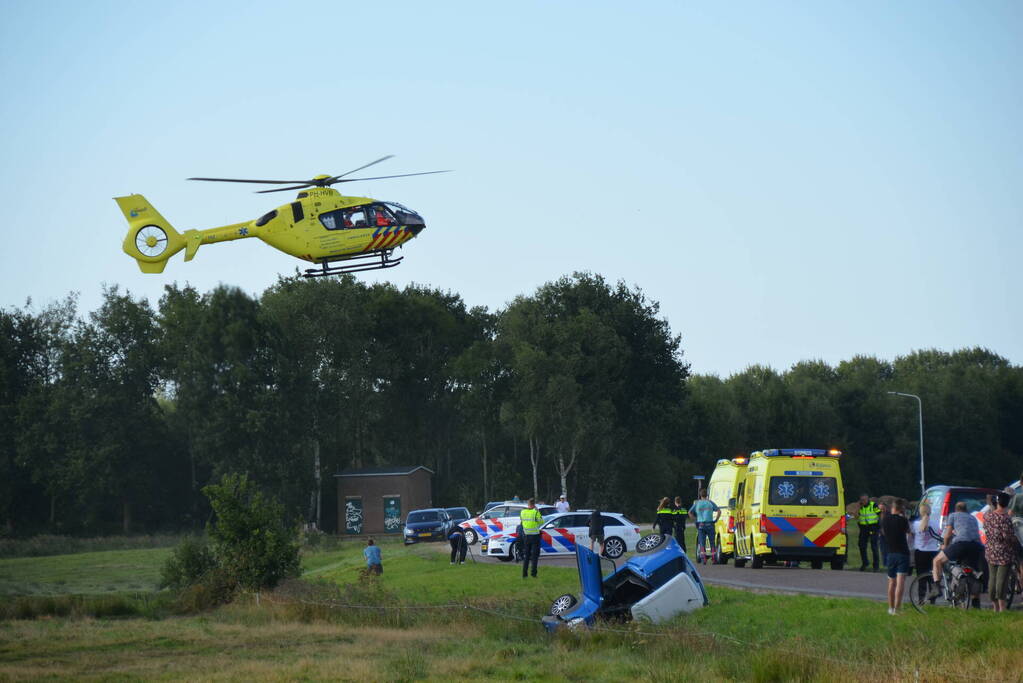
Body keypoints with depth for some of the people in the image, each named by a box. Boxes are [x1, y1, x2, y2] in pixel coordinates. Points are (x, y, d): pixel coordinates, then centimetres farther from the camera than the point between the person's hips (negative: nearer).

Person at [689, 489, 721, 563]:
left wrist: (695, 519, 10)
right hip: (709, 524, 0)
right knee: (712, 542, 8)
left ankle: (704, 559, -7)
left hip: (700, 525, 0)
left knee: (702, 543, 2)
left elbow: (690, 513, 2)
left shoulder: (697, 503, 5)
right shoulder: (710, 502, 3)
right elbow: (719, 511, -5)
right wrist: (716, 520, 4)